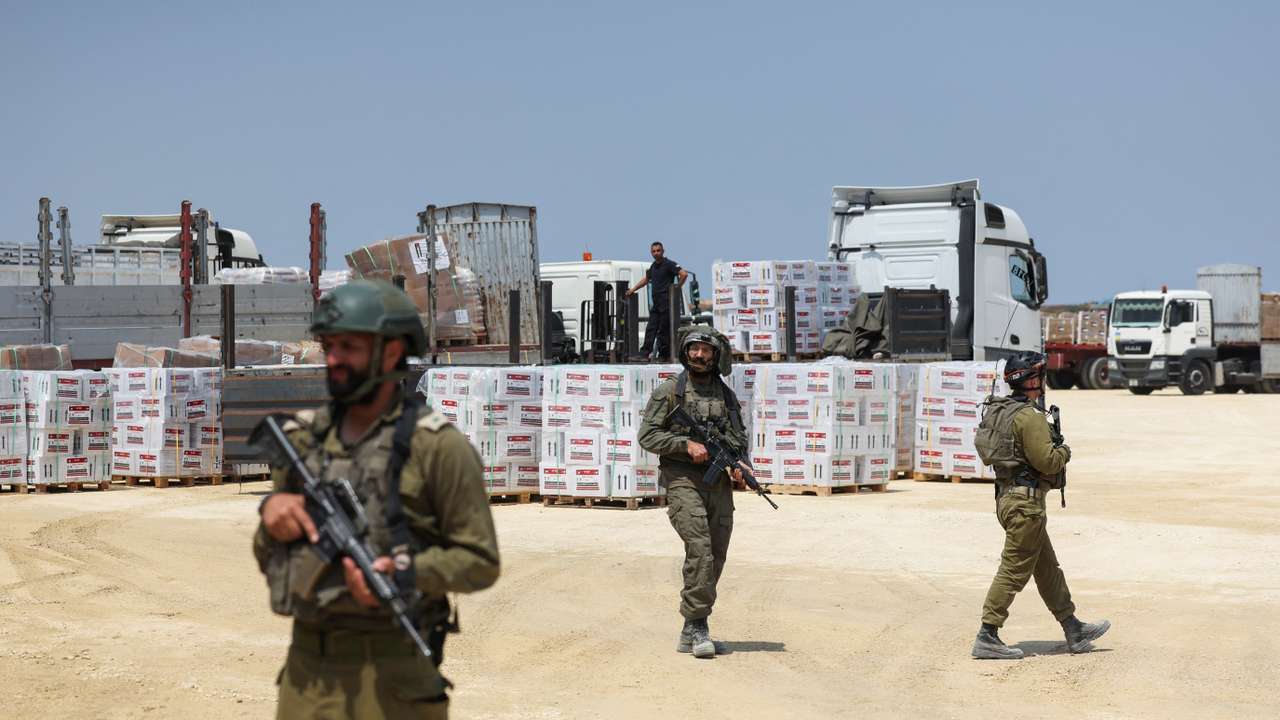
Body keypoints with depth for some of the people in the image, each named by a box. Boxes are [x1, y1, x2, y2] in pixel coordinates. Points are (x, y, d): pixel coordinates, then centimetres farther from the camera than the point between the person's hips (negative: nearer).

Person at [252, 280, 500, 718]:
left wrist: (405, 574, -21)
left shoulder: (436, 446, -5)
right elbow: (268, 559, 18)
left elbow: (480, 561, -6)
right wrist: (271, 511, -4)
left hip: (391, 672, -5)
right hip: (308, 668, 6)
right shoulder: (303, 439, 12)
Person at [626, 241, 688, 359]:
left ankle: (664, 354, 0)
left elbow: (684, 274, -20)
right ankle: (645, 352, 4)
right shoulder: (653, 266, 16)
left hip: (666, 302, -8)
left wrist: (677, 288, -15)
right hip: (655, 303, 8)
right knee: (651, 328, 5)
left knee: (664, 330, -5)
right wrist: (633, 290, 30)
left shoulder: (669, 264, -9)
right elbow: (646, 279, 32)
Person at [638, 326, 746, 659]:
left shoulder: (726, 394, 15)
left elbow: (740, 435, 22)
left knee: (716, 558, 5)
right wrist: (687, 444, -15)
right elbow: (647, 435, -3)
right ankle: (697, 626, -15)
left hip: (720, 485, 5)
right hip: (684, 483, -5)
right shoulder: (669, 391, 1)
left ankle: (691, 632, 13)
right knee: (700, 550, -20)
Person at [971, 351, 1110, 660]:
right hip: (1026, 499, -10)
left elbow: (983, 447, 18)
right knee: (1014, 570, -6)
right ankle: (987, 637, -5)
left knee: (1048, 568, 17)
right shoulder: (1030, 416, -18)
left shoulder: (998, 411, 11)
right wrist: (1064, 451, 1)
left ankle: (1074, 631, 27)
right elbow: (1046, 461, -22)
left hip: (1007, 495, 10)